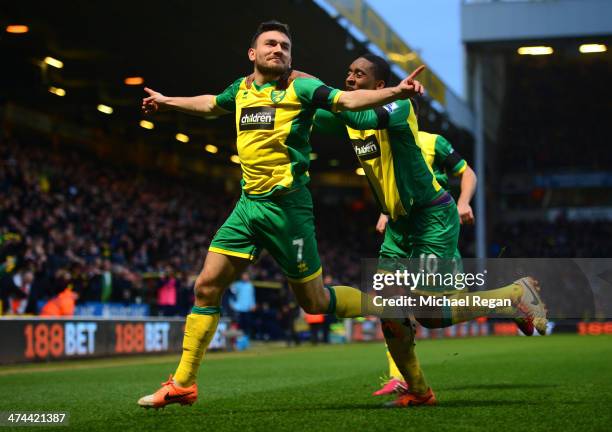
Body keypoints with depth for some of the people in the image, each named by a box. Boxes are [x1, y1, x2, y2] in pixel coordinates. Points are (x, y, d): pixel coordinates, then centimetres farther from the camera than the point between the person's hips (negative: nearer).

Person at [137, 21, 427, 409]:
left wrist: (395, 92, -36)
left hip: (286, 205, -6)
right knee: (207, 285, 0)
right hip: (248, 204, 6)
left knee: (314, 301, -2)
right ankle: (182, 385, 8)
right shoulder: (242, 89, 13)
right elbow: (211, 104, 34)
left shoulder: (300, 87, -5)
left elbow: (348, 99, -20)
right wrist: (167, 102, 48)